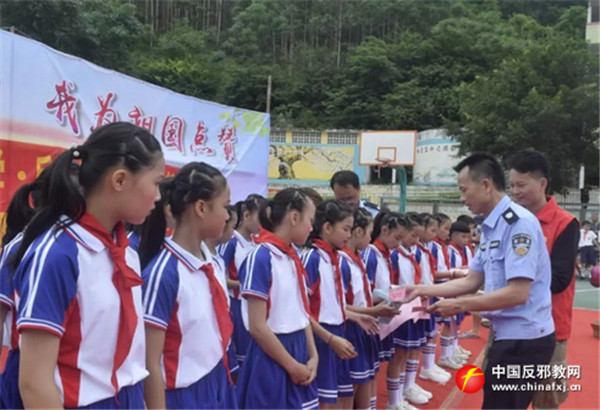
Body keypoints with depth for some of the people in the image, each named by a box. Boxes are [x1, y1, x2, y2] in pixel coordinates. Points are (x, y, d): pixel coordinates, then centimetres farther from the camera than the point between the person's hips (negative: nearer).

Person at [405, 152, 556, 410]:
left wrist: (460, 305, -18)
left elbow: (517, 293, -25)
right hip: (507, 335, 9)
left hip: (524, 339, -9)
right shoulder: (490, 228, 10)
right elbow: (472, 281, 14)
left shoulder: (518, 223, -19)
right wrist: (425, 289, 8)